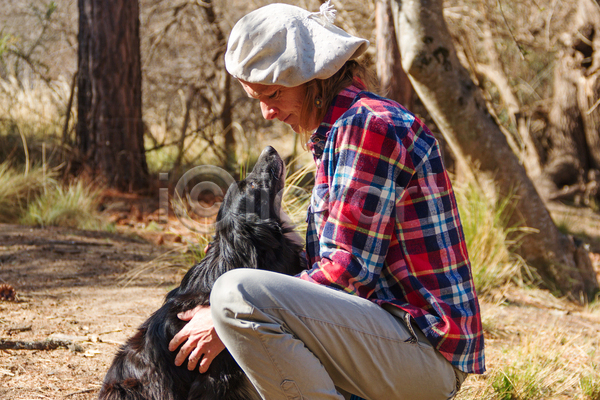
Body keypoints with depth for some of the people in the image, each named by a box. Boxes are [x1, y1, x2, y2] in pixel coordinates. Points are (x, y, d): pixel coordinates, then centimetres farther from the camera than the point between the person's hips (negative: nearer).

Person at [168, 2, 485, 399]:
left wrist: (230, 318, -15)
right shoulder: (335, 132, 19)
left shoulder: (369, 123, -13)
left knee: (235, 295, -26)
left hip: (424, 349, -11)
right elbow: (336, 258, 22)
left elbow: (348, 269, -19)